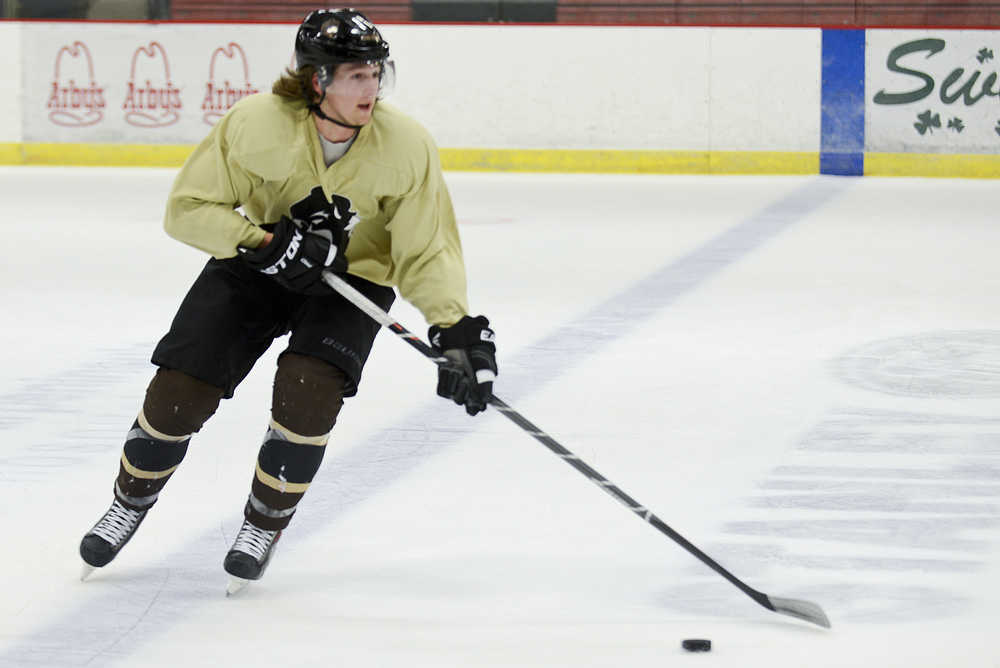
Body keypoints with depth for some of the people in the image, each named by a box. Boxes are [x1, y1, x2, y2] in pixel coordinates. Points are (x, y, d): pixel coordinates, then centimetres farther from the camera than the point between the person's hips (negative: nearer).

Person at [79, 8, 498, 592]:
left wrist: (458, 330, -27)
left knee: (308, 391, -24)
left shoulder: (407, 146, -22)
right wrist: (266, 242, -28)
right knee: (179, 391, -6)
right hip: (256, 264, 1)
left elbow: (427, 253, -15)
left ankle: (265, 525, 0)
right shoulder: (254, 124, -24)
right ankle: (132, 501, 24)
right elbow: (188, 208, -15)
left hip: (351, 280, 0)